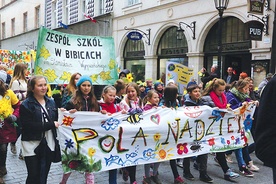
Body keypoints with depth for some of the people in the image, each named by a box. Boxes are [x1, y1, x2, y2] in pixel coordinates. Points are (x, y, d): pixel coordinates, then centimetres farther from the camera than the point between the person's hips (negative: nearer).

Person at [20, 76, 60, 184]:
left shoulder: (51, 102, 9)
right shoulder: (25, 105, -8)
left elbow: (55, 120, 15)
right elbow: (28, 126, -19)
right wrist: (51, 125, -17)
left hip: (49, 144, 5)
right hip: (32, 145, -5)